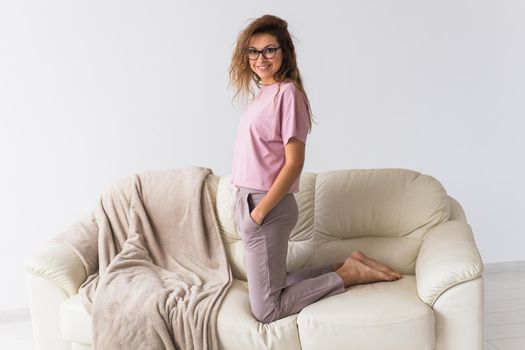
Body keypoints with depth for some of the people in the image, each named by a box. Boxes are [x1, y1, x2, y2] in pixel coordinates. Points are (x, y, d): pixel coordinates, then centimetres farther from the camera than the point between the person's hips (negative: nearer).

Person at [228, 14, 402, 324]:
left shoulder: (287, 92, -15)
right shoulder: (263, 93, 11)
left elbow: (294, 163, -19)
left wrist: (260, 210, -18)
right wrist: (248, 206, 10)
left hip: (267, 206, -9)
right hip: (249, 202, 9)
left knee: (266, 310, -1)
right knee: (271, 284, 20)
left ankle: (347, 274, 7)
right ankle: (345, 267, 25)